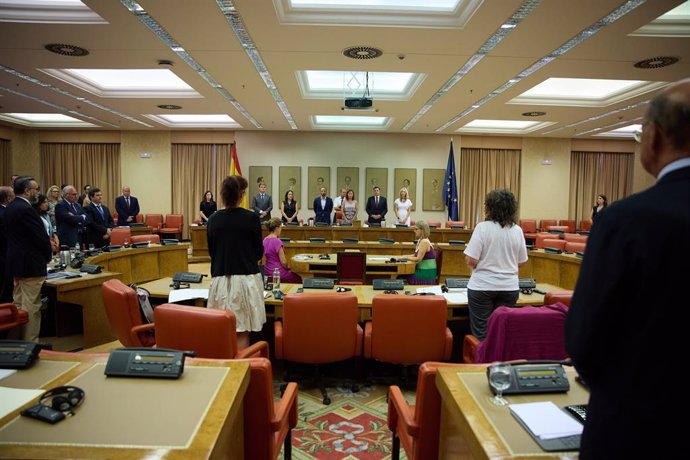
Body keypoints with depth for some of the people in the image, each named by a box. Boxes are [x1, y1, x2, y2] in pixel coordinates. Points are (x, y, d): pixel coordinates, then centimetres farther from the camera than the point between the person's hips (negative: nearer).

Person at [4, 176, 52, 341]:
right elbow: (41, 236, -19)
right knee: (31, 308, -3)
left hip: (16, 262, 10)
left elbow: (16, 236, 14)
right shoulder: (26, 209, -19)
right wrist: (48, 255, -1)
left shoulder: (10, 207, 11)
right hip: (30, 265, -10)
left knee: (19, 305, 16)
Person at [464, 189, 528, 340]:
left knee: (481, 333, 6)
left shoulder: (483, 227, -12)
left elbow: (471, 260, -15)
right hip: (509, 287, 4)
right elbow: (522, 262, 9)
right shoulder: (517, 230, 1)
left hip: (482, 286, -4)